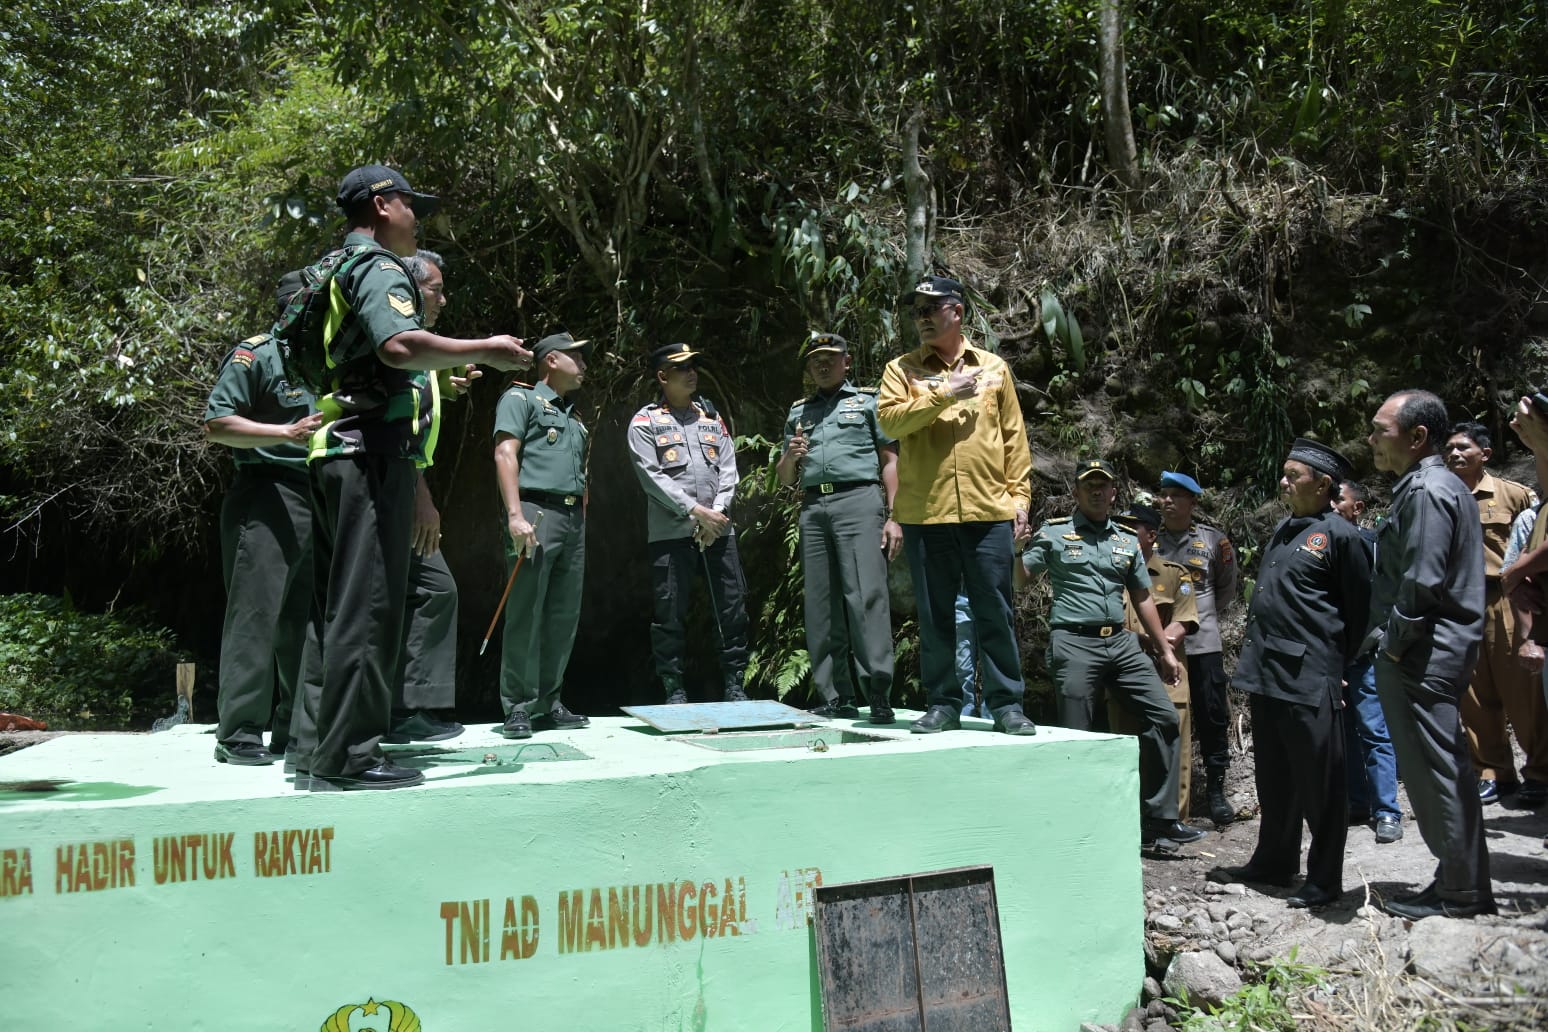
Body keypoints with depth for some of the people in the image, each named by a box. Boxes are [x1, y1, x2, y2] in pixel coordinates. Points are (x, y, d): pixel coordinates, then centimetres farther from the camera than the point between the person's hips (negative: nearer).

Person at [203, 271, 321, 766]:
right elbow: (216, 424, -10)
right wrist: (288, 433, -18)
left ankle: (294, 732, 15)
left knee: (306, 620, 8)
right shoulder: (256, 354, -4)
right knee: (256, 614, -9)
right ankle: (238, 734, -5)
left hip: (317, 501, 8)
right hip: (266, 497, -8)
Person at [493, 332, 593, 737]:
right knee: (525, 616, -8)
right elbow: (505, 454, -8)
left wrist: (581, 528, 15)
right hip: (536, 512, -7)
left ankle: (549, 705, 12)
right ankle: (518, 708, -4)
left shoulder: (575, 418, 27)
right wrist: (516, 515, -19)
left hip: (573, 520, 8)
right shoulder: (521, 398, 4)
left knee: (564, 618, 5)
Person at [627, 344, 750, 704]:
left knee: (732, 606, 2)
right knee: (670, 613, -1)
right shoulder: (645, 422, 4)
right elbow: (652, 476, -7)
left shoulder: (711, 418, 18)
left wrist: (717, 512, -6)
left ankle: (734, 684, 12)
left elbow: (729, 470, 10)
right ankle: (673, 689, 9)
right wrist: (696, 510, -13)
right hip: (671, 532, -4)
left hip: (717, 529, 4)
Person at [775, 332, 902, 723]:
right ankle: (836, 698, 4)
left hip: (859, 500, -5)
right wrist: (790, 456, 2)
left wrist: (892, 516, -6)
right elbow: (784, 478, 25)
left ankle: (878, 694, -17)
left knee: (865, 596, -15)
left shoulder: (868, 400, 14)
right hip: (813, 508, 5)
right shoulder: (798, 412, 25)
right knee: (821, 606, 1)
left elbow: (890, 462, 6)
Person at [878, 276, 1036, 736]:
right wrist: (943, 395, -13)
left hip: (988, 510, 0)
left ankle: (1006, 704, 12)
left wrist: (1019, 496, 4)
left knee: (994, 611, 3)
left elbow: (1014, 438, 10)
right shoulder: (902, 369, 9)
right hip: (925, 511, 0)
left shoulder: (993, 367, 12)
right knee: (934, 614, 6)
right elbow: (890, 419, -8)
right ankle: (943, 704, 16)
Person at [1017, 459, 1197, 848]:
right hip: (1074, 643, -5)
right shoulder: (1054, 534, 3)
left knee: (1163, 717, -1)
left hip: (1120, 642, 5)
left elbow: (1142, 598, 21)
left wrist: (1165, 650, 20)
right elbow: (1018, 579, -4)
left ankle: (1158, 819, 8)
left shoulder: (1128, 541, 16)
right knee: (1076, 738, -2)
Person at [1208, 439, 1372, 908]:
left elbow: (1359, 608, -4)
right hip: (1266, 672, 8)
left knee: (1319, 781, 1)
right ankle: (1274, 861, 29)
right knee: (1273, 777, 17)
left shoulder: (1339, 535, -8)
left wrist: (1339, 662, 2)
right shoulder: (1282, 530, 16)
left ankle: (1325, 878, 11)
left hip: (1310, 677, -8)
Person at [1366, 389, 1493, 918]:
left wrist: (1392, 644, -13)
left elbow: (1422, 582, -22)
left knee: (1436, 772, -3)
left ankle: (1461, 891, 5)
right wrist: (1390, 643, 17)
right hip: (1426, 654, 11)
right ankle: (1460, 880, 23)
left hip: (1423, 657, -11)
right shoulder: (1433, 486, 18)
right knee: (1440, 771, 15)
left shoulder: (1427, 492, -15)